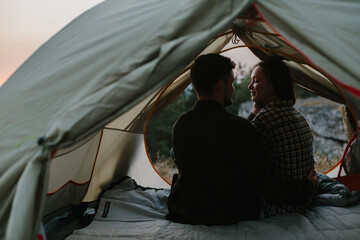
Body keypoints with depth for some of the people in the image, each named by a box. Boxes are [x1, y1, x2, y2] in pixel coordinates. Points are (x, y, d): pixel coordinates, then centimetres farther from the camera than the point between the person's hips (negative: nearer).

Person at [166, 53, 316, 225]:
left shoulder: (179, 126, -7)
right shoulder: (239, 128, -22)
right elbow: (265, 186, -17)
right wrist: (306, 188, 0)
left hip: (187, 214, 4)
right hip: (236, 216, -3)